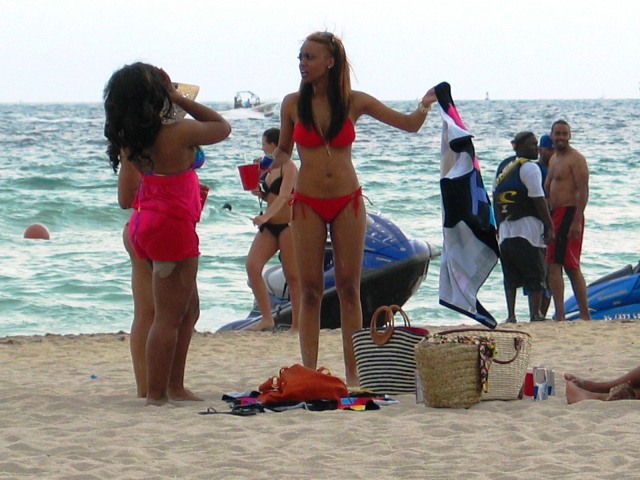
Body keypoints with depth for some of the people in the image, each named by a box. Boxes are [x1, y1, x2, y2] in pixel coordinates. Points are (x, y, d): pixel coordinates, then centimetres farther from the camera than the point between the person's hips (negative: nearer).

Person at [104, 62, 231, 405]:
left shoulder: (128, 139, 2)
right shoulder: (178, 133, -17)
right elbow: (222, 127, 0)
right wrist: (178, 98, 2)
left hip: (144, 223, 8)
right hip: (172, 225, -8)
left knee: (188, 310, 19)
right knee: (168, 317, -3)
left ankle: (175, 388, 23)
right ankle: (156, 396, -1)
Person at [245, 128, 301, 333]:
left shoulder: (288, 167, -11)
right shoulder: (270, 167, 13)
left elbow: (283, 196, -23)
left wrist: (266, 216, -36)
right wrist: (259, 193, 4)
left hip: (289, 224, -8)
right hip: (270, 225, 8)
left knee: (292, 276, -3)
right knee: (252, 265, -9)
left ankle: (296, 325, 3)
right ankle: (267, 318, -7)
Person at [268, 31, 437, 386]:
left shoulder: (354, 102, -1)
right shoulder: (293, 103, -1)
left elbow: (410, 124, 6)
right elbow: (284, 150, 12)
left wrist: (424, 107, -13)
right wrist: (270, 166, -8)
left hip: (348, 202, 0)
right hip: (308, 203, 0)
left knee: (349, 289, 2)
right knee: (310, 290, -1)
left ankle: (353, 373, 5)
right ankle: (308, 373, 2)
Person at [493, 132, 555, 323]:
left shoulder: (503, 167, 16)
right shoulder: (529, 167, -8)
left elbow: (495, 198, 17)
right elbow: (538, 199, -13)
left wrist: (499, 225, 21)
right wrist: (549, 226, -11)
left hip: (505, 229, 7)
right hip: (527, 227, -7)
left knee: (511, 277, 9)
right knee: (535, 276, 0)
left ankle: (511, 316, 6)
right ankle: (535, 314, -3)